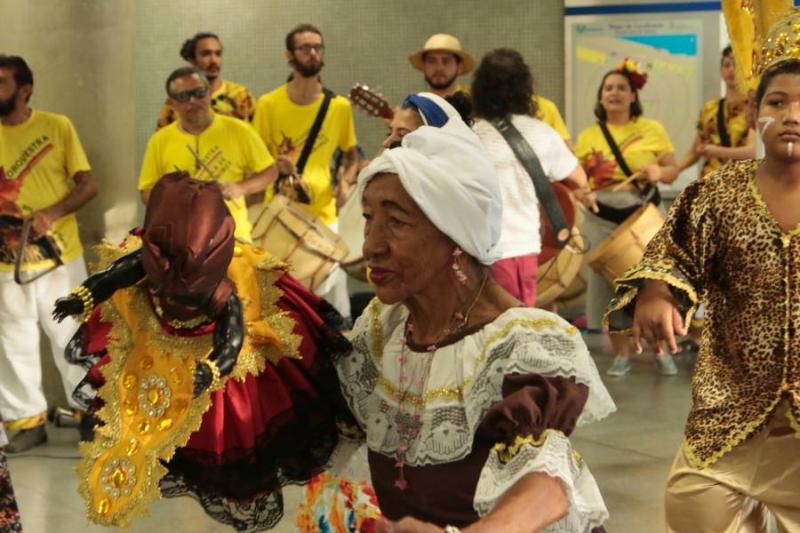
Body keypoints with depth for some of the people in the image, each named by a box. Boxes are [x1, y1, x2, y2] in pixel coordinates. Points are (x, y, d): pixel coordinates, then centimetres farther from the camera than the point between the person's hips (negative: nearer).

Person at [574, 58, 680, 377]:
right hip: (602, 219, 2)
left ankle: (661, 350, 15)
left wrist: (659, 172, -18)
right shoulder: (589, 135, 7)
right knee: (609, 281, 3)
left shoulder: (652, 129, 3)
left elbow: (673, 169, 3)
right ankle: (621, 354, 15)